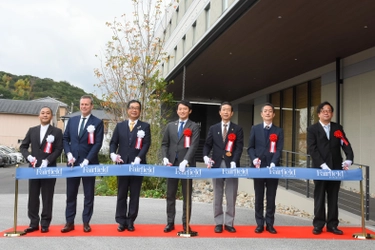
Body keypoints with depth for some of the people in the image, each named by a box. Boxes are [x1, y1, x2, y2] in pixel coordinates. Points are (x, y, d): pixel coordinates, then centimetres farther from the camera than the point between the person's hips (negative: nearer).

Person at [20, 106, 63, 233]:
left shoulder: (57, 131, 3)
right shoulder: (32, 130, 13)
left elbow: (58, 149, -5)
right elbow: (23, 146, 11)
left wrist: (47, 161, -16)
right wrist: (29, 156, -9)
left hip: (49, 168, -3)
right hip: (33, 168, 4)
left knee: (47, 198, 1)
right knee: (33, 197, 7)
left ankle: (45, 224, 10)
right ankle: (34, 223, 17)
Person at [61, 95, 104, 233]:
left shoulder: (98, 122, -2)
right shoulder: (72, 120, 11)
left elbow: (98, 143, -9)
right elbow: (65, 139, 12)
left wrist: (87, 160, -16)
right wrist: (69, 154, -4)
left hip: (89, 163, -4)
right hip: (73, 162, 4)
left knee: (89, 195, 5)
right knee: (71, 194, 8)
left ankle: (86, 222, 15)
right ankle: (69, 222, 17)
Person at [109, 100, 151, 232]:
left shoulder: (145, 126, 5)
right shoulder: (120, 126, 12)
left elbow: (146, 144, -5)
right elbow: (113, 142, 8)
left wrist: (138, 158, -19)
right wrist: (113, 154, -12)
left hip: (137, 164, -2)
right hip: (122, 164, 2)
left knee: (135, 195, 4)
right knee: (121, 194, 7)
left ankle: (130, 221, 14)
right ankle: (121, 221, 15)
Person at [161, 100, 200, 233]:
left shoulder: (194, 127, 1)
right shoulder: (170, 126, 13)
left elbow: (193, 145, -11)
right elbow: (164, 144, 12)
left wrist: (185, 161, -24)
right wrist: (165, 158, -6)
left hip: (186, 165, -3)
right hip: (172, 164, 3)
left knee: (187, 196, 5)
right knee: (170, 195, 7)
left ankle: (185, 223, 13)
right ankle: (170, 222, 16)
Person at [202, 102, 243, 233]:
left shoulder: (237, 129, 6)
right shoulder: (213, 128, 11)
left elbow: (239, 147, -4)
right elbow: (207, 145, 8)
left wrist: (234, 162, -19)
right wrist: (206, 156, -12)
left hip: (231, 165, -1)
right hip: (217, 165, 1)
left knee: (231, 197, 3)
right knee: (217, 196, 7)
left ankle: (229, 223, 13)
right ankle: (218, 223, 15)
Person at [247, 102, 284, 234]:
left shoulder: (278, 131, 7)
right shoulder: (255, 129, 8)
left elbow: (279, 150, -3)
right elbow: (250, 147, 4)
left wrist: (273, 163, -18)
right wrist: (254, 159, -14)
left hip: (273, 167, 0)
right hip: (258, 167, 0)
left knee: (271, 197, 5)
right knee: (259, 197, 6)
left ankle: (270, 223, 14)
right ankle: (260, 223, 14)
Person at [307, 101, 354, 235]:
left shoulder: (338, 128, 9)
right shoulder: (312, 129, -1)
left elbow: (346, 144, 1)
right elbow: (312, 149, -10)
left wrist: (349, 159, -17)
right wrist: (323, 165, -20)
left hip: (336, 168, 3)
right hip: (320, 169, -3)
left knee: (333, 198, 9)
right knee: (319, 198, 5)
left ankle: (332, 224, 18)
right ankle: (318, 224, 13)